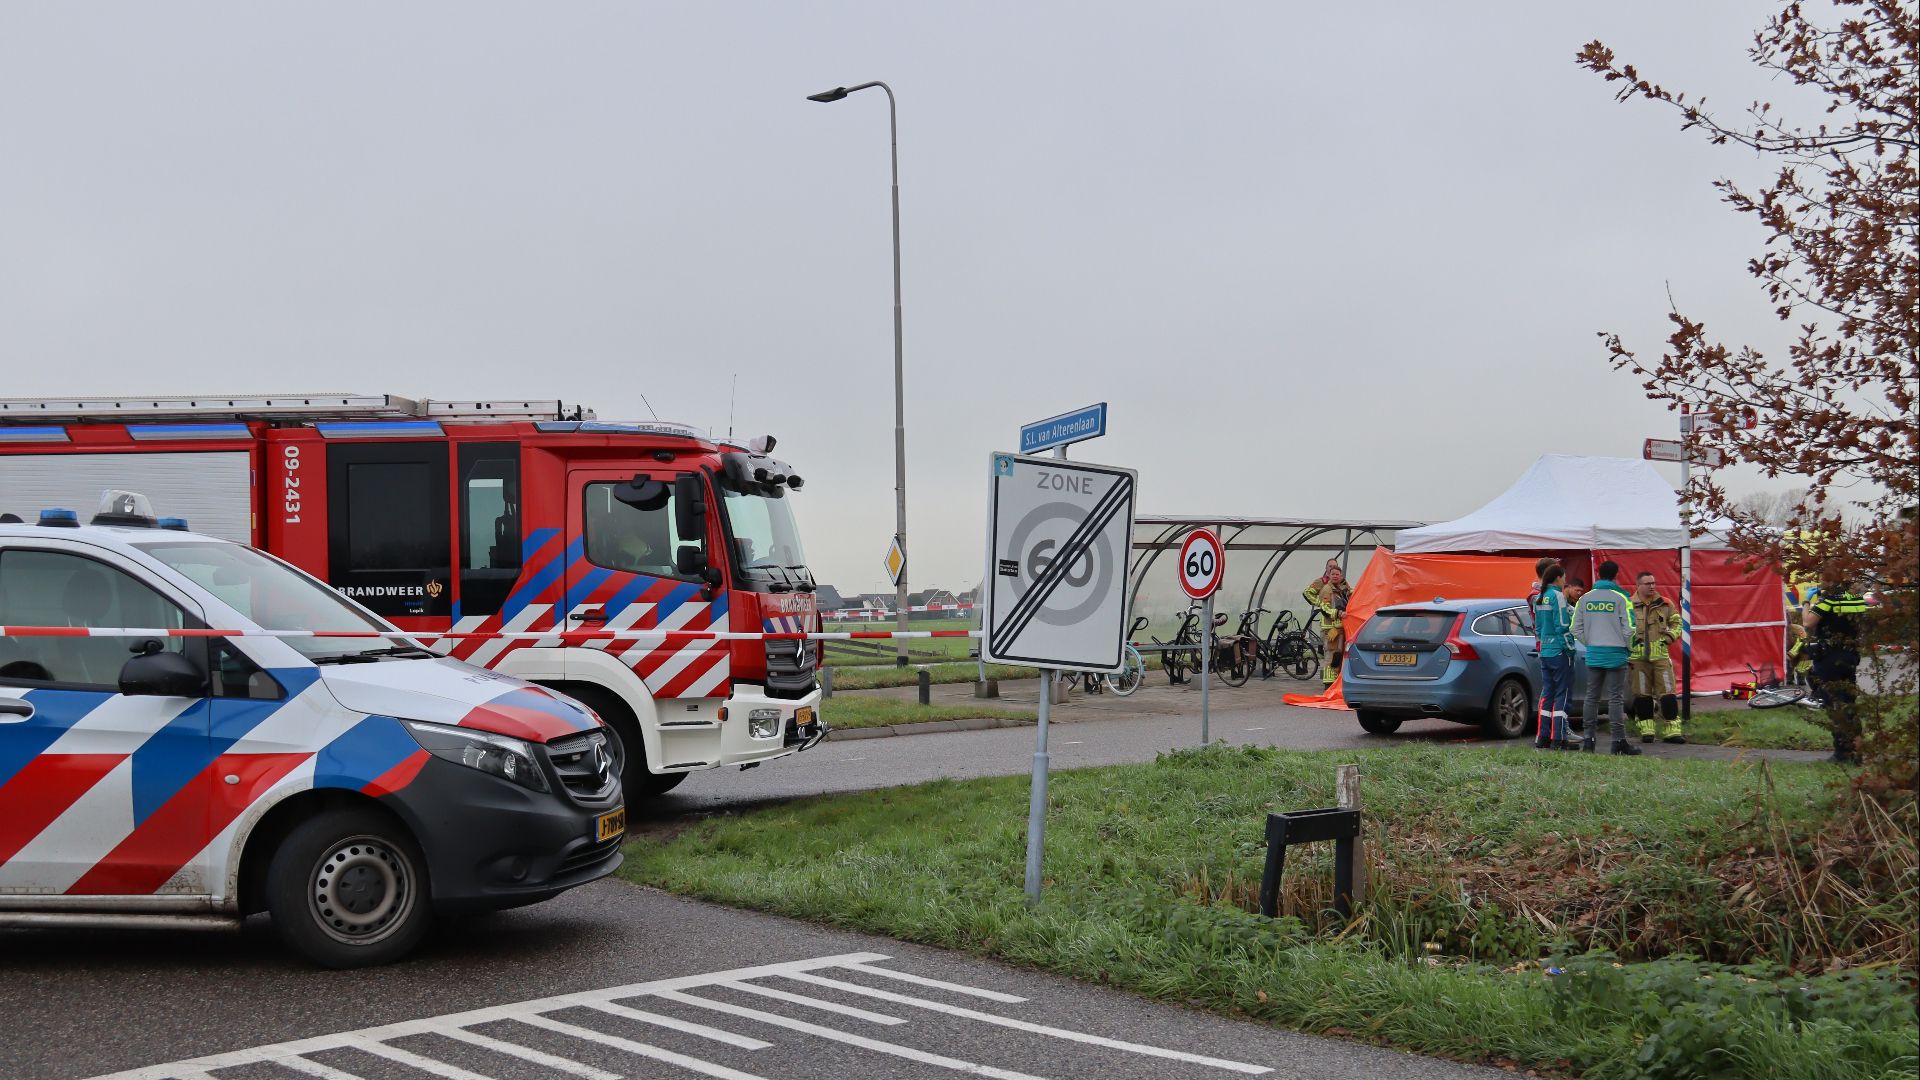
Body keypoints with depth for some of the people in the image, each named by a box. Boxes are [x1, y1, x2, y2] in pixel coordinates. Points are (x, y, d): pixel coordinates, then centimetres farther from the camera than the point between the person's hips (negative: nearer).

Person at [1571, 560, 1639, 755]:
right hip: (1615, 655, -4)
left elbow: (1576, 628, 6)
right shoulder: (1621, 598, -7)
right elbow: (1629, 628, -9)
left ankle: (1589, 738, 12)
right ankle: (1619, 740, 0)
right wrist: (1625, 645, 7)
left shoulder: (1585, 598, 5)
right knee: (1615, 698, -1)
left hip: (1593, 655, 4)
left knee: (1592, 697, 10)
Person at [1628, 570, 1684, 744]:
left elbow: (1676, 622, 18)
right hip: (1638, 657, -2)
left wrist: (1671, 636, 2)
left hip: (1661, 655, 2)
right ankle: (1647, 731, 13)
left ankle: (1673, 731, 4)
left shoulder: (1665, 604, 7)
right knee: (1642, 695, 4)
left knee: (1667, 693, -1)